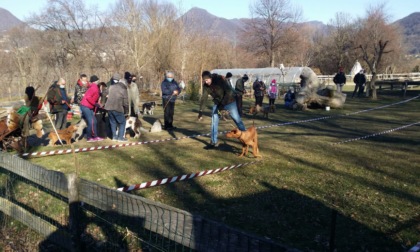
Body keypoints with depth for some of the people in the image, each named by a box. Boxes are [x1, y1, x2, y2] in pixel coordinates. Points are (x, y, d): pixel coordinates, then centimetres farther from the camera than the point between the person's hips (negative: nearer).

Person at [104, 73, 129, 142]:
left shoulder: (112, 87, 12)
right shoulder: (124, 90, -3)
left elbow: (108, 96, 14)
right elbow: (126, 102, -2)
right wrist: (126, 112, 9)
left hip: (109, 107, 5)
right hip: (117, 108, -5)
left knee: (113, 122, 18)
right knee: (122, 122, 9)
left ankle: (114, 136, 21)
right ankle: (120, 137, 5)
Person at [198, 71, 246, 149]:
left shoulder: (220, 80, -27)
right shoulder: (205, 86, -12)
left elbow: (229, 92, -29)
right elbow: (204, 98, -10)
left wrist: (222, 104, -33)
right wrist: (200, 111, -18)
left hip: (229, 102, -5)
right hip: (217, 103, 5)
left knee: (237, 120, 1)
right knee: (214, 122, -2)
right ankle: (214, 142, 7)